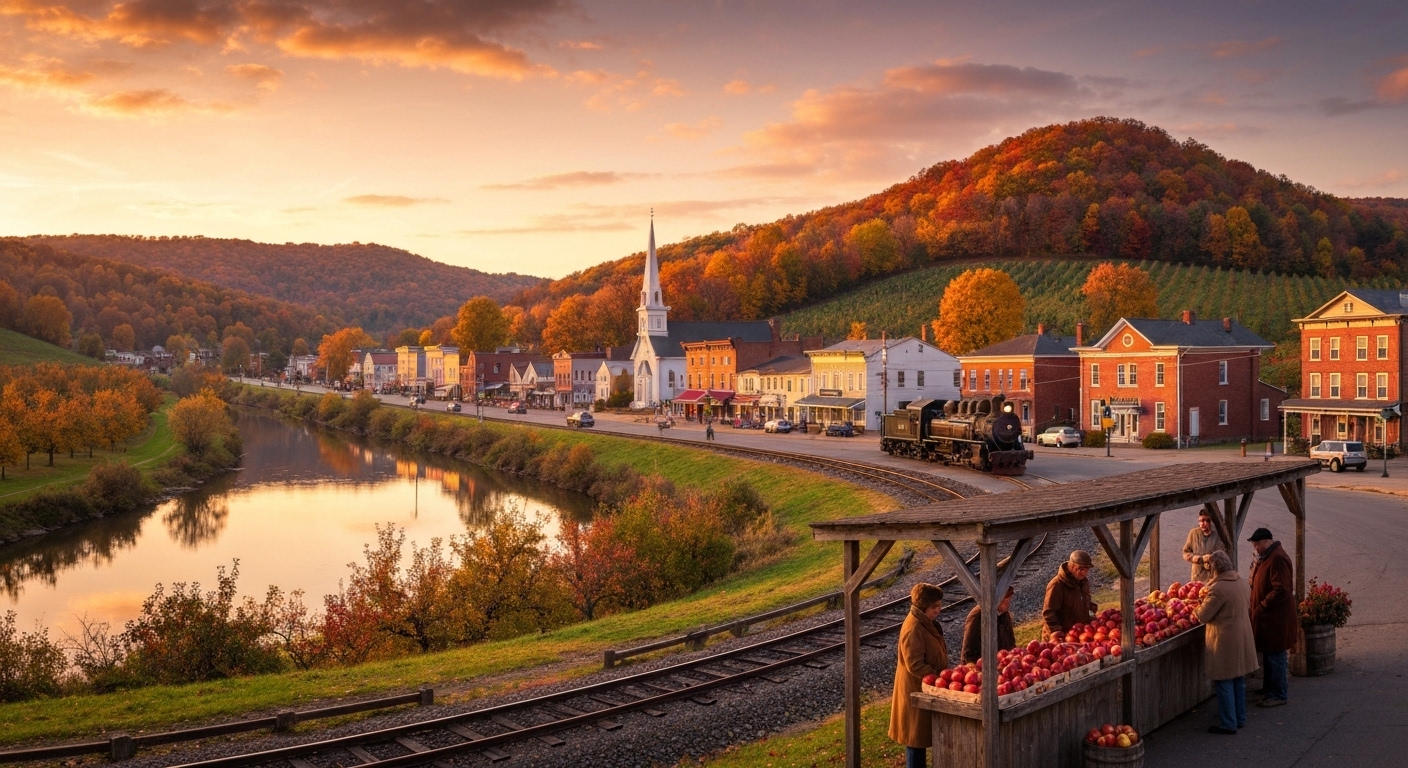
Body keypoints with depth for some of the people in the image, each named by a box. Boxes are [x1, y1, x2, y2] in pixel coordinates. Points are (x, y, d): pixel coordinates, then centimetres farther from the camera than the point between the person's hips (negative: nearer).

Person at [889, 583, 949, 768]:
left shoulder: (927, 623, 7)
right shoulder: (913, 629, -24)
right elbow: (915, 665, -26)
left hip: (927, 687, 10)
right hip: (916, 690, -10)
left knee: (922, 735, 18)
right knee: (916, 737, 0)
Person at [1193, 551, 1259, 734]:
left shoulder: (1217, 589, -24)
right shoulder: (1241, 581, 1)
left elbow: (1203, 616, -19)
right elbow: (1247, 601, 18)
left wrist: (1202, 606, 2)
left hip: (1225, 641, -8)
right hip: (1242, 638, 8)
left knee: (1224, 683, 1)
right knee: (1239, 680, 18)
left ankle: (1228, 724, 6)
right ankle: (1240, 718, 29)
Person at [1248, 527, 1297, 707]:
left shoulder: (1277, 559, -21)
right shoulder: (1267, 557, 14)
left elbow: (1281, 590, -26)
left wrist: (1261, 607, -20)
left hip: (1276, 619, -10)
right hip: (1268, 617, 10)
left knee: (1275, 656, -2)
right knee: (1269, 655, 18)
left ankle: (1279, 695, 6)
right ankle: (1269, 689, 29)